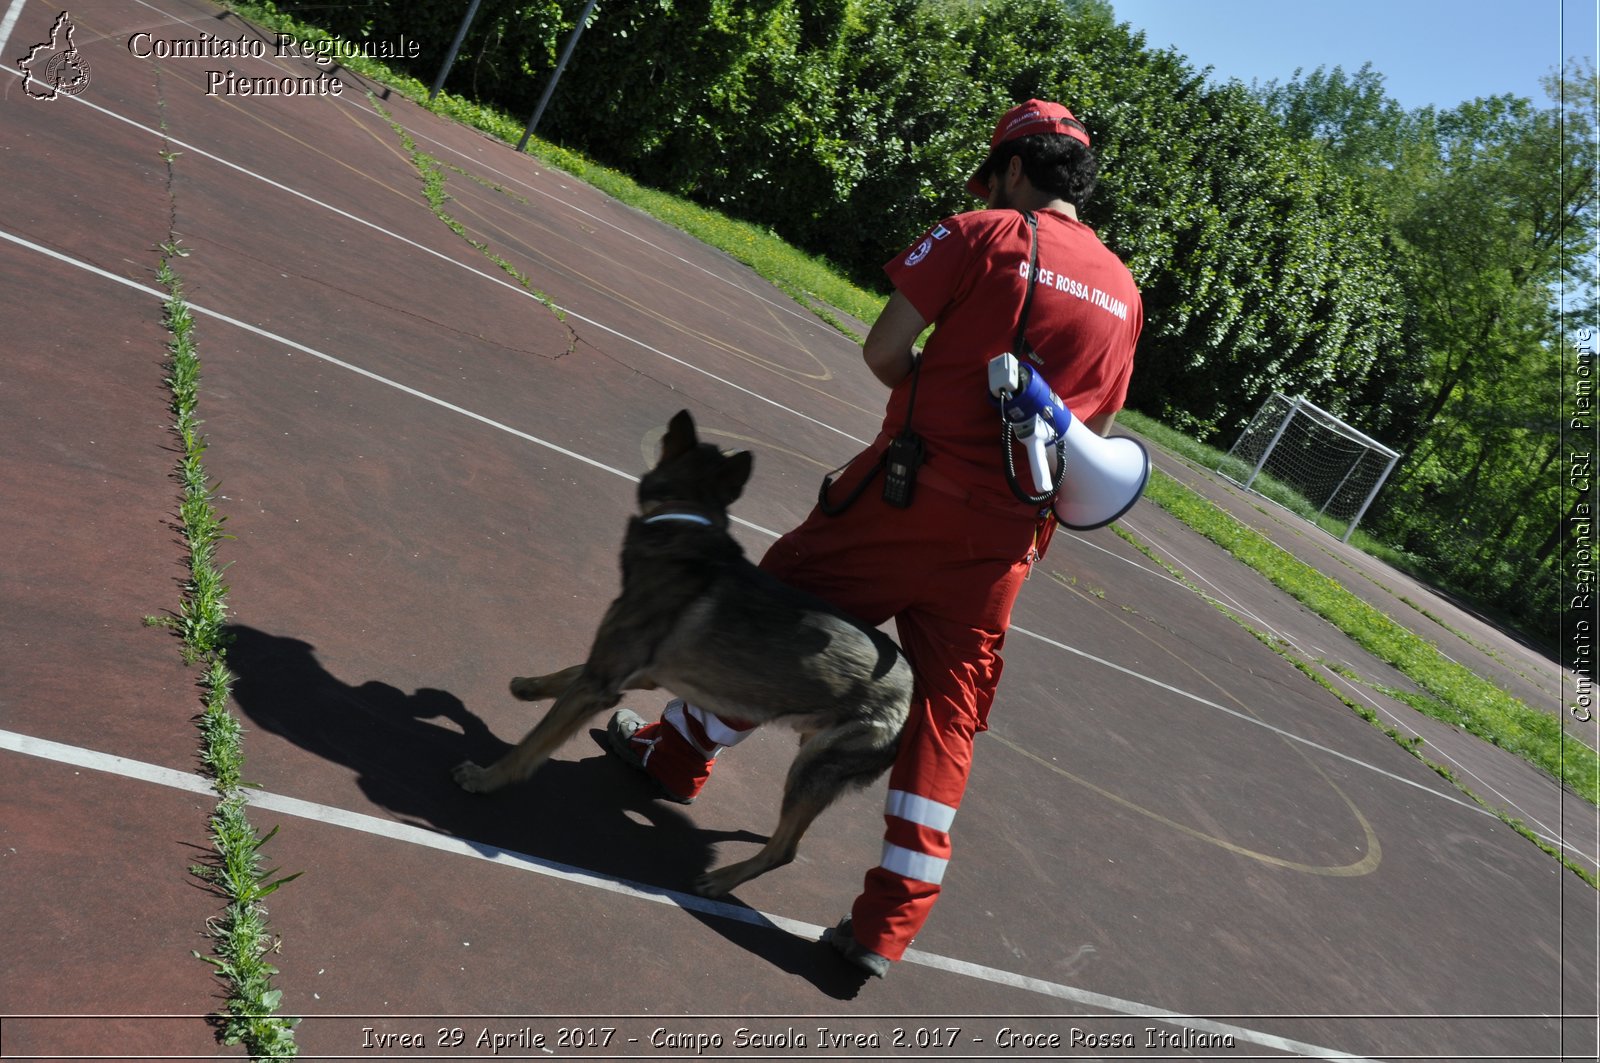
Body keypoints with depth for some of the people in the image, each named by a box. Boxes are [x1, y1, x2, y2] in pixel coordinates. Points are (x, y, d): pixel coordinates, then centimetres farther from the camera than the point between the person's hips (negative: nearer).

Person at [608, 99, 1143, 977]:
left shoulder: (982, 235, -4)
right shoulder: (1124, 291, 12)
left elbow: (883, 350, -8)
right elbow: (1097, 426, 18)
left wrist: (929, 399, 9)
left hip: (914, 487, -4)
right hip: (1011, 535, 5)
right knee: (946, 708, 9)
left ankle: (679, 754, 33)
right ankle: (891, 919, 13)